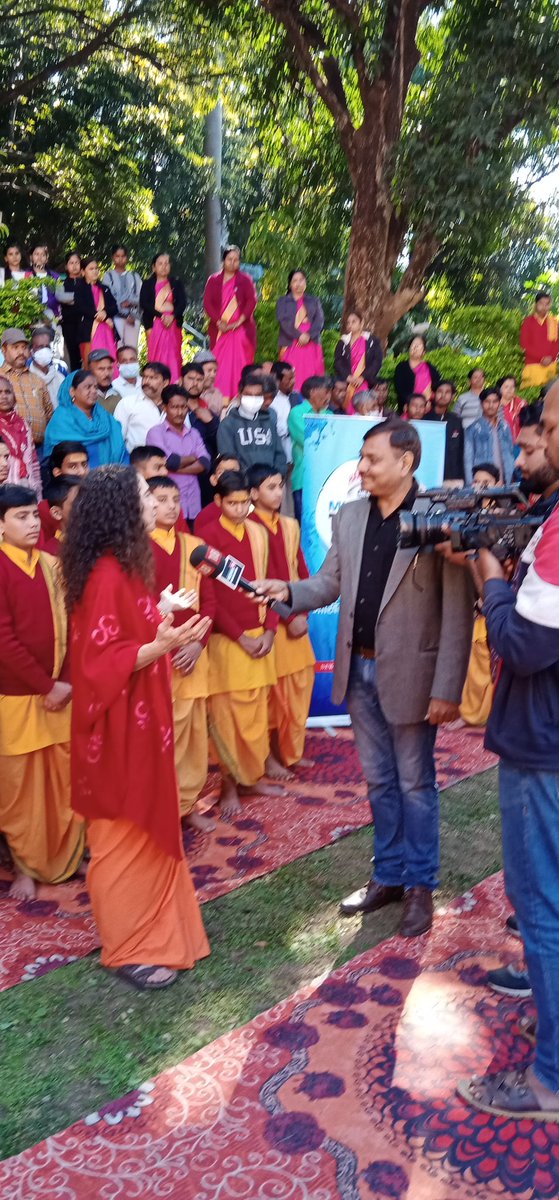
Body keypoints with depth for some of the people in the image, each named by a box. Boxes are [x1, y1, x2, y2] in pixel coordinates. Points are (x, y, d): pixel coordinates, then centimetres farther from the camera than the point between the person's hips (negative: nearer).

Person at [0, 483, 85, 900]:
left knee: (66, 779, 11)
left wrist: (67, 681, -6)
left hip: (60, 692, 5)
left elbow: (72, 625, 6)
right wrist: (47, 685, -14)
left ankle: (69, 857, 27)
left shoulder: (52, 564, 5)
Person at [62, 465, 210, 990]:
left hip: (140, 719, 10)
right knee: (124, 835, 4)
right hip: (119, 725, -10)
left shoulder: (124, 566, 7)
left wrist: (164, 617, 22)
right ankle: (127, 949, 19)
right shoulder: (107, 576, -23)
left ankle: (148, 928, 35)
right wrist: (162, 645, -32)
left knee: (147, 829, 20)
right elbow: (101, 662, -24)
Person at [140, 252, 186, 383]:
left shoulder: (177, 283, 13)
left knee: (173, 356, -5)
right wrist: (161, 315, -14)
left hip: (173, 324, 1)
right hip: (155, 324, -1)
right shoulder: (147, 284, 10)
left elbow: (182, 303, 3)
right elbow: (144, 304, -2)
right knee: (156, 356, -8)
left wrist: (172, 316, -15)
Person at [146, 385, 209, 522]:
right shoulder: (156, 432, -1)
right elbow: (169, 461, -15)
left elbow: (204, 463, 0)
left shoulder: (194, 433, 14)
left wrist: (176, 469, -11)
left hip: (193, 505, 5)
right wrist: (192, 458, 3)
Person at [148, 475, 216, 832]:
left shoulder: (195, 546, 10)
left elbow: (209, 599, 9)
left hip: (193, 652, 5)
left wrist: (198, 642, -5)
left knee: (194, 730, 10)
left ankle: (188, 802, 23)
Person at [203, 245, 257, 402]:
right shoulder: (213, 280, 11)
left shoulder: (245, 280, 7)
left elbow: (252, 301, -3)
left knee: (239, 364, -7)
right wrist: (219, 322, -11)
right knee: (220, 365, -4)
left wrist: (239, 322, -13)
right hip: (219, 329, 1)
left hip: (240, 329, -1)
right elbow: (207, 302, 3)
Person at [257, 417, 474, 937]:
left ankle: (420, 884, 28)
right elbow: (329, 583, 8)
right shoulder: (348, 516, 5)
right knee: (378, 781, 18)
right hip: (359, 669, 6)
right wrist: (288, 591, -14)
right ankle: (388, 875, 34)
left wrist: (447, 689, -17)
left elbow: (458, 611, -15)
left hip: (409, 673, -5)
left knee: (414, 783, 10)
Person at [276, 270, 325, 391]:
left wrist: (309, 336, -12)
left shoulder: (314, 301, 19)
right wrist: (299, 335, -15)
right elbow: (283, 321, -1)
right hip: (291, 344, -1)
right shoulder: (283, 301, 14)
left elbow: (319, 321, 6)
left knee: (311, 378, -8)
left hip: (311, 344, 2)